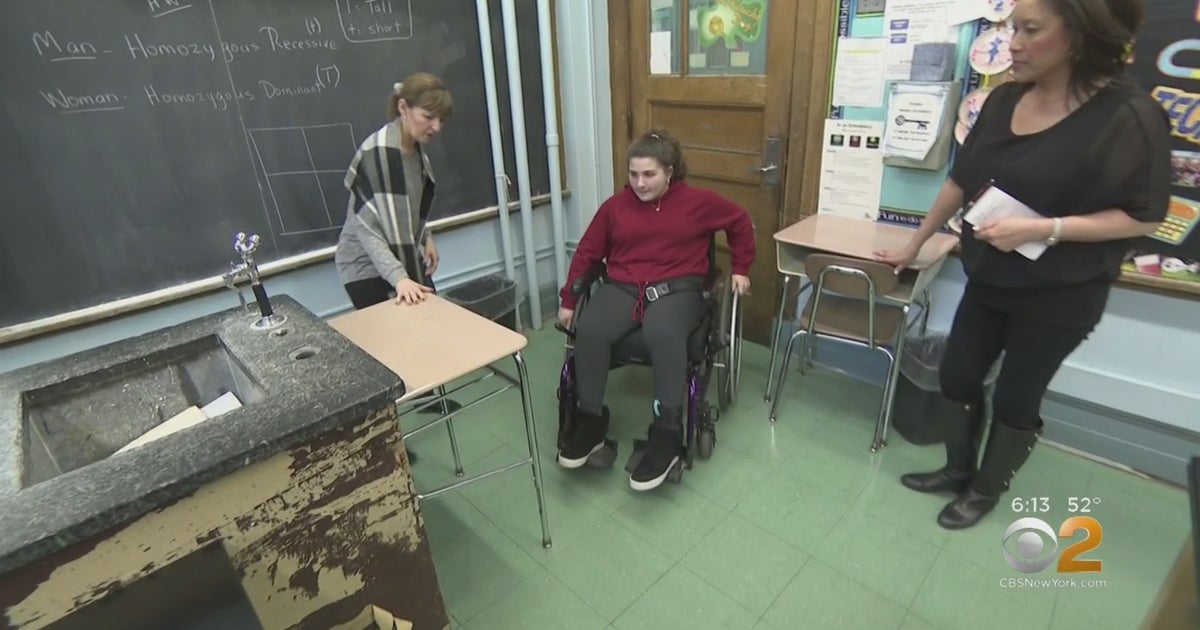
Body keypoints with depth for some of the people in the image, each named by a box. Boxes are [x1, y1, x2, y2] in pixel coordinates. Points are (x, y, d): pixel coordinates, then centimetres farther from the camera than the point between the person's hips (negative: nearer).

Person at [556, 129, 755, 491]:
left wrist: (740, 269, 16)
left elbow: (739, 222, 19)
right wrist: (568, 301, 8)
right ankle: (590, 422, -14)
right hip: (622, 287, 3)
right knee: (589, 330, -30)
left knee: (663, 334, -38)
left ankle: (667, 435, -29)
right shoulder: (615, 206, 11)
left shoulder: (697, 202, 6)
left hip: (677, 288, -2)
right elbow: (587, 253, 13)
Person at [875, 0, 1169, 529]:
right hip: (988, 279, 6)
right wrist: (914, 245, 12)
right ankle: (958, 468, 36)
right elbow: (961, 181, 8)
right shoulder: (1004, 100, 0)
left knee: (1016, 399, 9)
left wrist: (1042, 229, -27)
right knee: (957, 378, 13)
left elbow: (1143, 216, -14)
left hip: (1059, 295, -5)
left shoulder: (1129, 115, -17)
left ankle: (986, 490, 32)